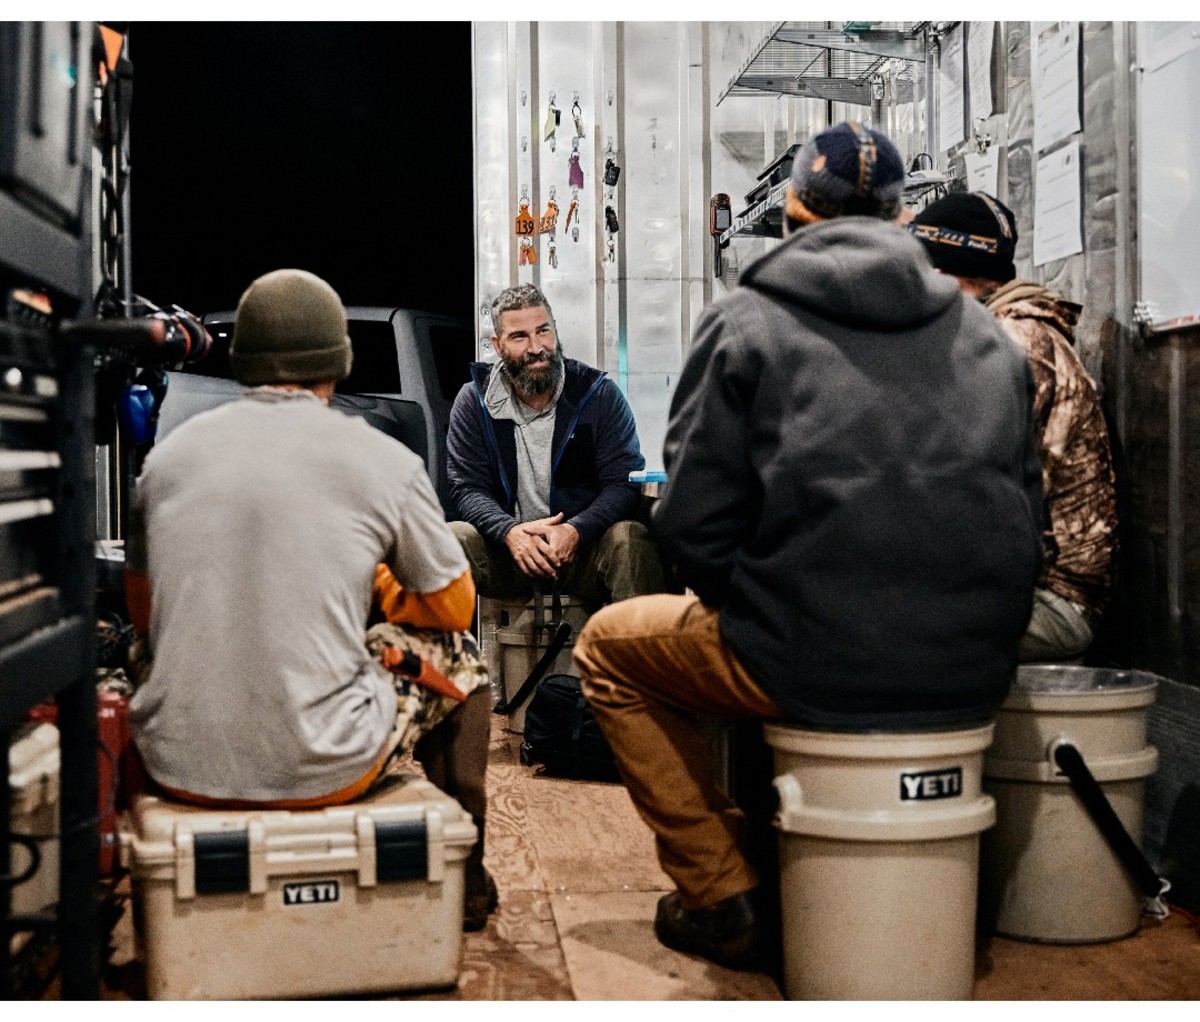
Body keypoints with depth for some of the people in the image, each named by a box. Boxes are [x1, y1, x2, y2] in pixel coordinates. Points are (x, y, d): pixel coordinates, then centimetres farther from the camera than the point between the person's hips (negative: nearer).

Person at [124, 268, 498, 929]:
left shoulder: (168, 454, 4)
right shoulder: (383, 460, -5)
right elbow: (453, 608, 6)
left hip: (176, 765, 4)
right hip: (320, 771, -3)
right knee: (457, 657, 22)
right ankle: (461, 879, 35)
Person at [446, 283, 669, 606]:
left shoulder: (600, 394, -1)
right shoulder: (473, 401, 3)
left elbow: (623, 483, -7)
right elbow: (468, 488, -3)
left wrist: (575, 531, -26)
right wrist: (510, 531, -25)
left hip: (584, 546, 0)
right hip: (508, 550, 1)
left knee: (630, 540, -32)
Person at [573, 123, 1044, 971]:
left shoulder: (745, 321, -2)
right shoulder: (988, 335, 13)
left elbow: (695, 519, -7)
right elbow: (1027, 512, 14)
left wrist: (736, 604, 12)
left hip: (814, 668, -6)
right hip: (974, 677, 6)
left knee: (609, 645, 20)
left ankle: (726, 899, 17)